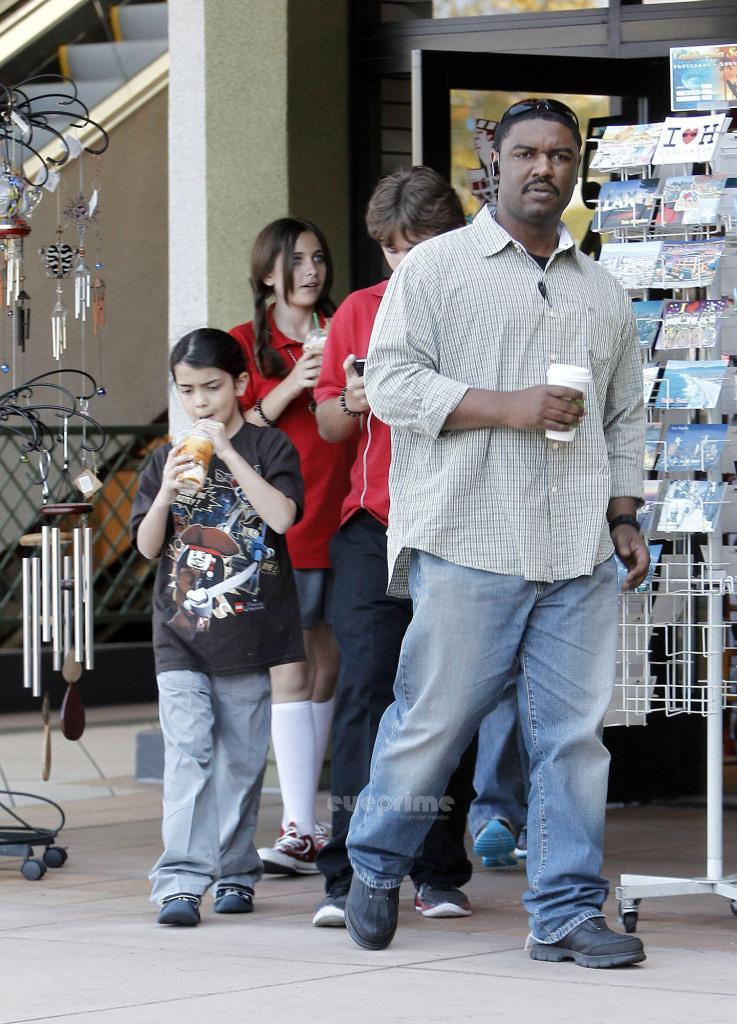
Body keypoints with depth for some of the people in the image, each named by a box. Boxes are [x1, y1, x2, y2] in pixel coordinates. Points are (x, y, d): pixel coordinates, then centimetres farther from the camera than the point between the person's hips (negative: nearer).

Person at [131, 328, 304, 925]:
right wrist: (166, 494, -12)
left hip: (248, 630, -1)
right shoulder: (168, 460, 9)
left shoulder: (269, 449, 1)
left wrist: (229, 453, -17)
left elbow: (282, 516, -15)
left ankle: (235, 872, 18)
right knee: (188, 751, -11)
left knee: (242, 758, 6)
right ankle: (182, 879, -15)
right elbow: (146, 546, 6)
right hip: (181, 633, 1)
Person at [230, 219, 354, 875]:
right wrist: (291, 386, -15)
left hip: (344, 520, 4)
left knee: (326, 671, 7)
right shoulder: (247, 345, 5)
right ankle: (300, 831, -15)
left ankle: (309, 818, 15)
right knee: (289, 675, -11)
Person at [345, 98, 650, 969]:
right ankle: (374, 865, 21)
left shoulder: (603, 292, 20)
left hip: (579, 555, 4)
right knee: (435, 718, -2)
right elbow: (391, 381, -4)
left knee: (574, 730, -1)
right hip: (467, 545, -4)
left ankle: (566, 913, 3)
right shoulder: (436, 267, 5)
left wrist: (623, 518, 14)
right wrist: (506, 408, -12)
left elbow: (625, 416, 25)